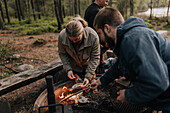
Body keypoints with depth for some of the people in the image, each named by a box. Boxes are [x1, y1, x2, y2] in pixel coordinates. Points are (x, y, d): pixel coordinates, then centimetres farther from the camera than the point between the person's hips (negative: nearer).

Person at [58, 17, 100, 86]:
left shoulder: (93, 36, -32)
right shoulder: (62, 35, -26)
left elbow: (95, 58, -22)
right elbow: (62, 53, -9)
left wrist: (88, 76, -25)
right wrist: (68, 69, -19)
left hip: (88, 67, -1)